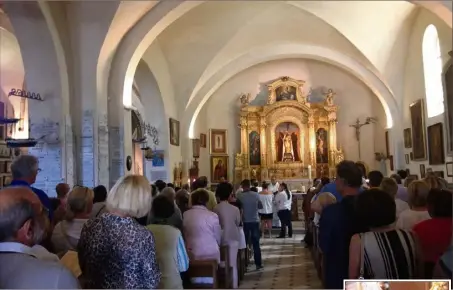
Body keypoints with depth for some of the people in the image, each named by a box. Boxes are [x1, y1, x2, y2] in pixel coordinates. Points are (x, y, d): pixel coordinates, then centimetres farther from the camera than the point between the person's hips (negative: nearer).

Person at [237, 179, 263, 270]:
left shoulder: (240, 196, -11)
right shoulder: (256, 195, -4)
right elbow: (261, 206, 8)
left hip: (245, 222, -2)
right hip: (255, 221, 2)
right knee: (256, 244, 10)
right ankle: (258, 263, 12)